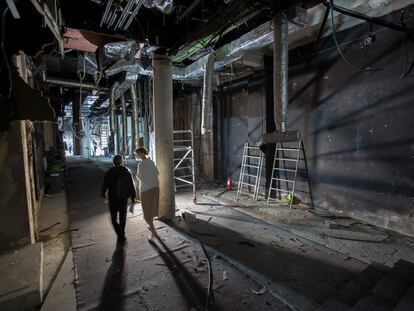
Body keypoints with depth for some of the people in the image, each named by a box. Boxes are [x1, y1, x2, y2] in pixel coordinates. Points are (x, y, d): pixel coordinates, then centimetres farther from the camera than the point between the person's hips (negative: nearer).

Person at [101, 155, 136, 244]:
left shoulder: (109, 173, -10)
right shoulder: (127, 172, -5)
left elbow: (104, 186, -5)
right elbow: (131, 186, -4)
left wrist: (104, 195, 14)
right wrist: (133, 197, 5)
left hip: (113, 199, -2)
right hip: (124, 199, 3)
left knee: (114, 219, 11)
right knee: (122, 217, 19)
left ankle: (121, 236, 0)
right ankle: (122, 234, 32)